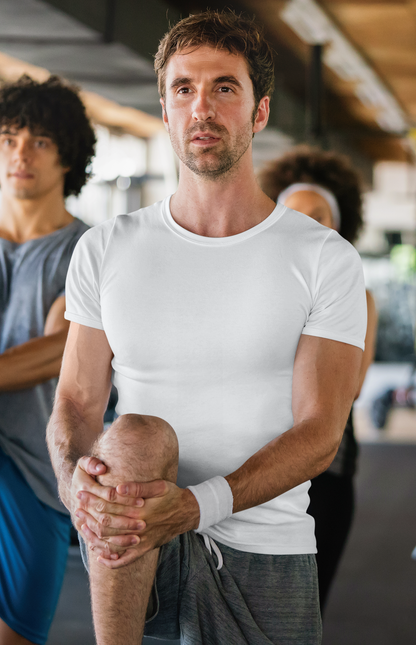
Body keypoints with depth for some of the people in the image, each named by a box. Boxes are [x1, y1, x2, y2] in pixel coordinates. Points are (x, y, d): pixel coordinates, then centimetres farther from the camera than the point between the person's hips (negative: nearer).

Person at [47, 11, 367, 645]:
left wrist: (195, 505, -27)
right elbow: (76, 401, 2)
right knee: (135, 437, -30)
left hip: (263, 552, 0)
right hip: (130, 554, 1)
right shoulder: (105, 249, 5)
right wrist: (76, 475, -23)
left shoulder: (326, 259, -4)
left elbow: (320, 433, -11)